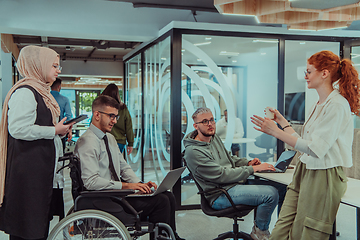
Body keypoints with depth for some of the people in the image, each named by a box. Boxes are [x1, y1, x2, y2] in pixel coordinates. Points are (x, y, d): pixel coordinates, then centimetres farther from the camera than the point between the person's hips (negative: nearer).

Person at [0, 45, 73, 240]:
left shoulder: (41, 91, 18)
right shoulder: (25, 92, -15)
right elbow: (18, 129, -25)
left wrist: (59, 129, 11)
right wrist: (54, 131, -17)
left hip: (41, 167, 11)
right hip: (28, 167, -10)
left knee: (40, 220, 16)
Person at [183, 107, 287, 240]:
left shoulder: (214, 137, 10)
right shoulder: (193, 151, -18)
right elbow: (222, 175, -21)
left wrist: (248, 162, 4)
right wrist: (253, 169, -19)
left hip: (237, 181, 9)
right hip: (220, 195, -9)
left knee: (281, 188, 0)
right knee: (271, 194, -23)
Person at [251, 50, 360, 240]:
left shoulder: (337, 105, -15)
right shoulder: (317, 106, 13)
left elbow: (315, 149, -22)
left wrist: (276, 132, -21)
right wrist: (282, 121, 19)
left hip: (324, 177, -8)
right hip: (304, 171, 8)